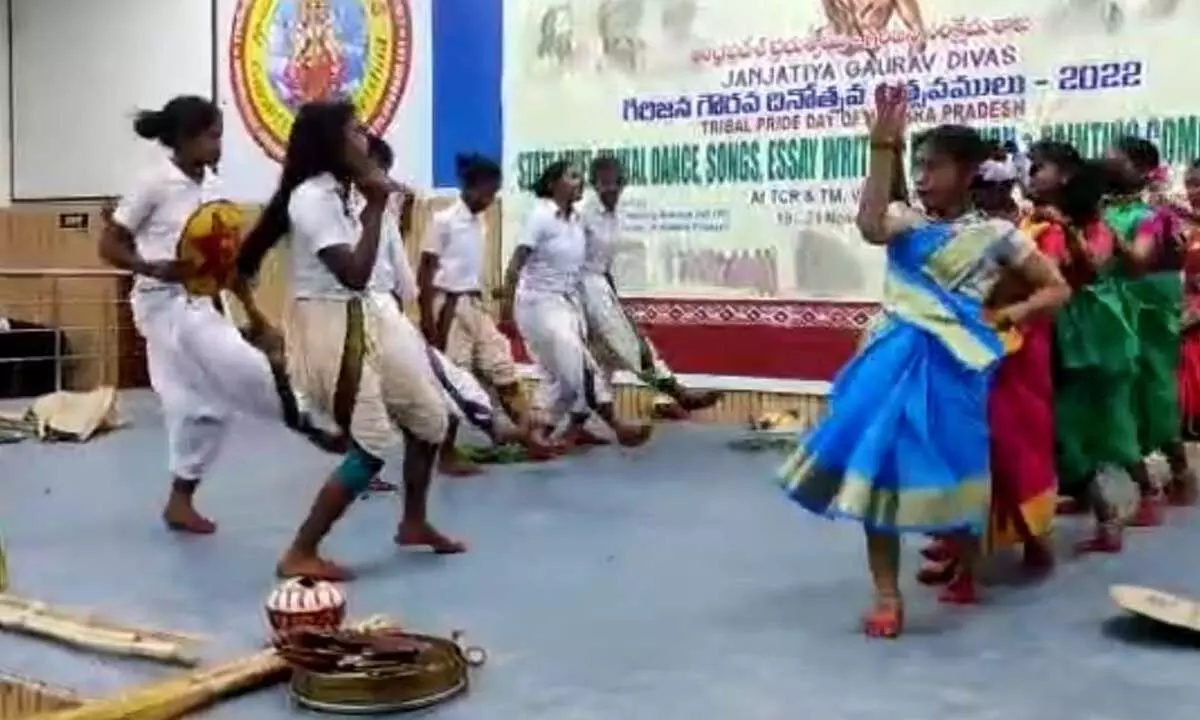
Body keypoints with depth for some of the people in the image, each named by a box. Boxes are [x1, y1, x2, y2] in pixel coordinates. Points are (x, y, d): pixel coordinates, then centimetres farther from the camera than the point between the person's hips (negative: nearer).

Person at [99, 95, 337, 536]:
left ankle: (180, 502, 22)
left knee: (205, 402, 10)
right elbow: (109, 245, -10)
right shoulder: (155, 182, -12)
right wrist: (154, 268, -28)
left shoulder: (211, 185, 8)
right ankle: (308, 428, 3)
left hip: (202, 305, 8)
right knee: (246, 372, -18)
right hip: (167, 304, -8)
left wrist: (254, 313, 9)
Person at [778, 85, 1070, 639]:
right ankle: (887, 595, 4)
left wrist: (1012, 313, -8)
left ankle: (964, 570, 34)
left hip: (953, 366, -1)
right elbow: (870, 227, -22)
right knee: (879, 467, -5)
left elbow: (1057, 287, 9)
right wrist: (883, 148, -22)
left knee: (949, 471, 4)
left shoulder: (994, 234, 3)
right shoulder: (906, 221, 4)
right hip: (895, 361, 2)